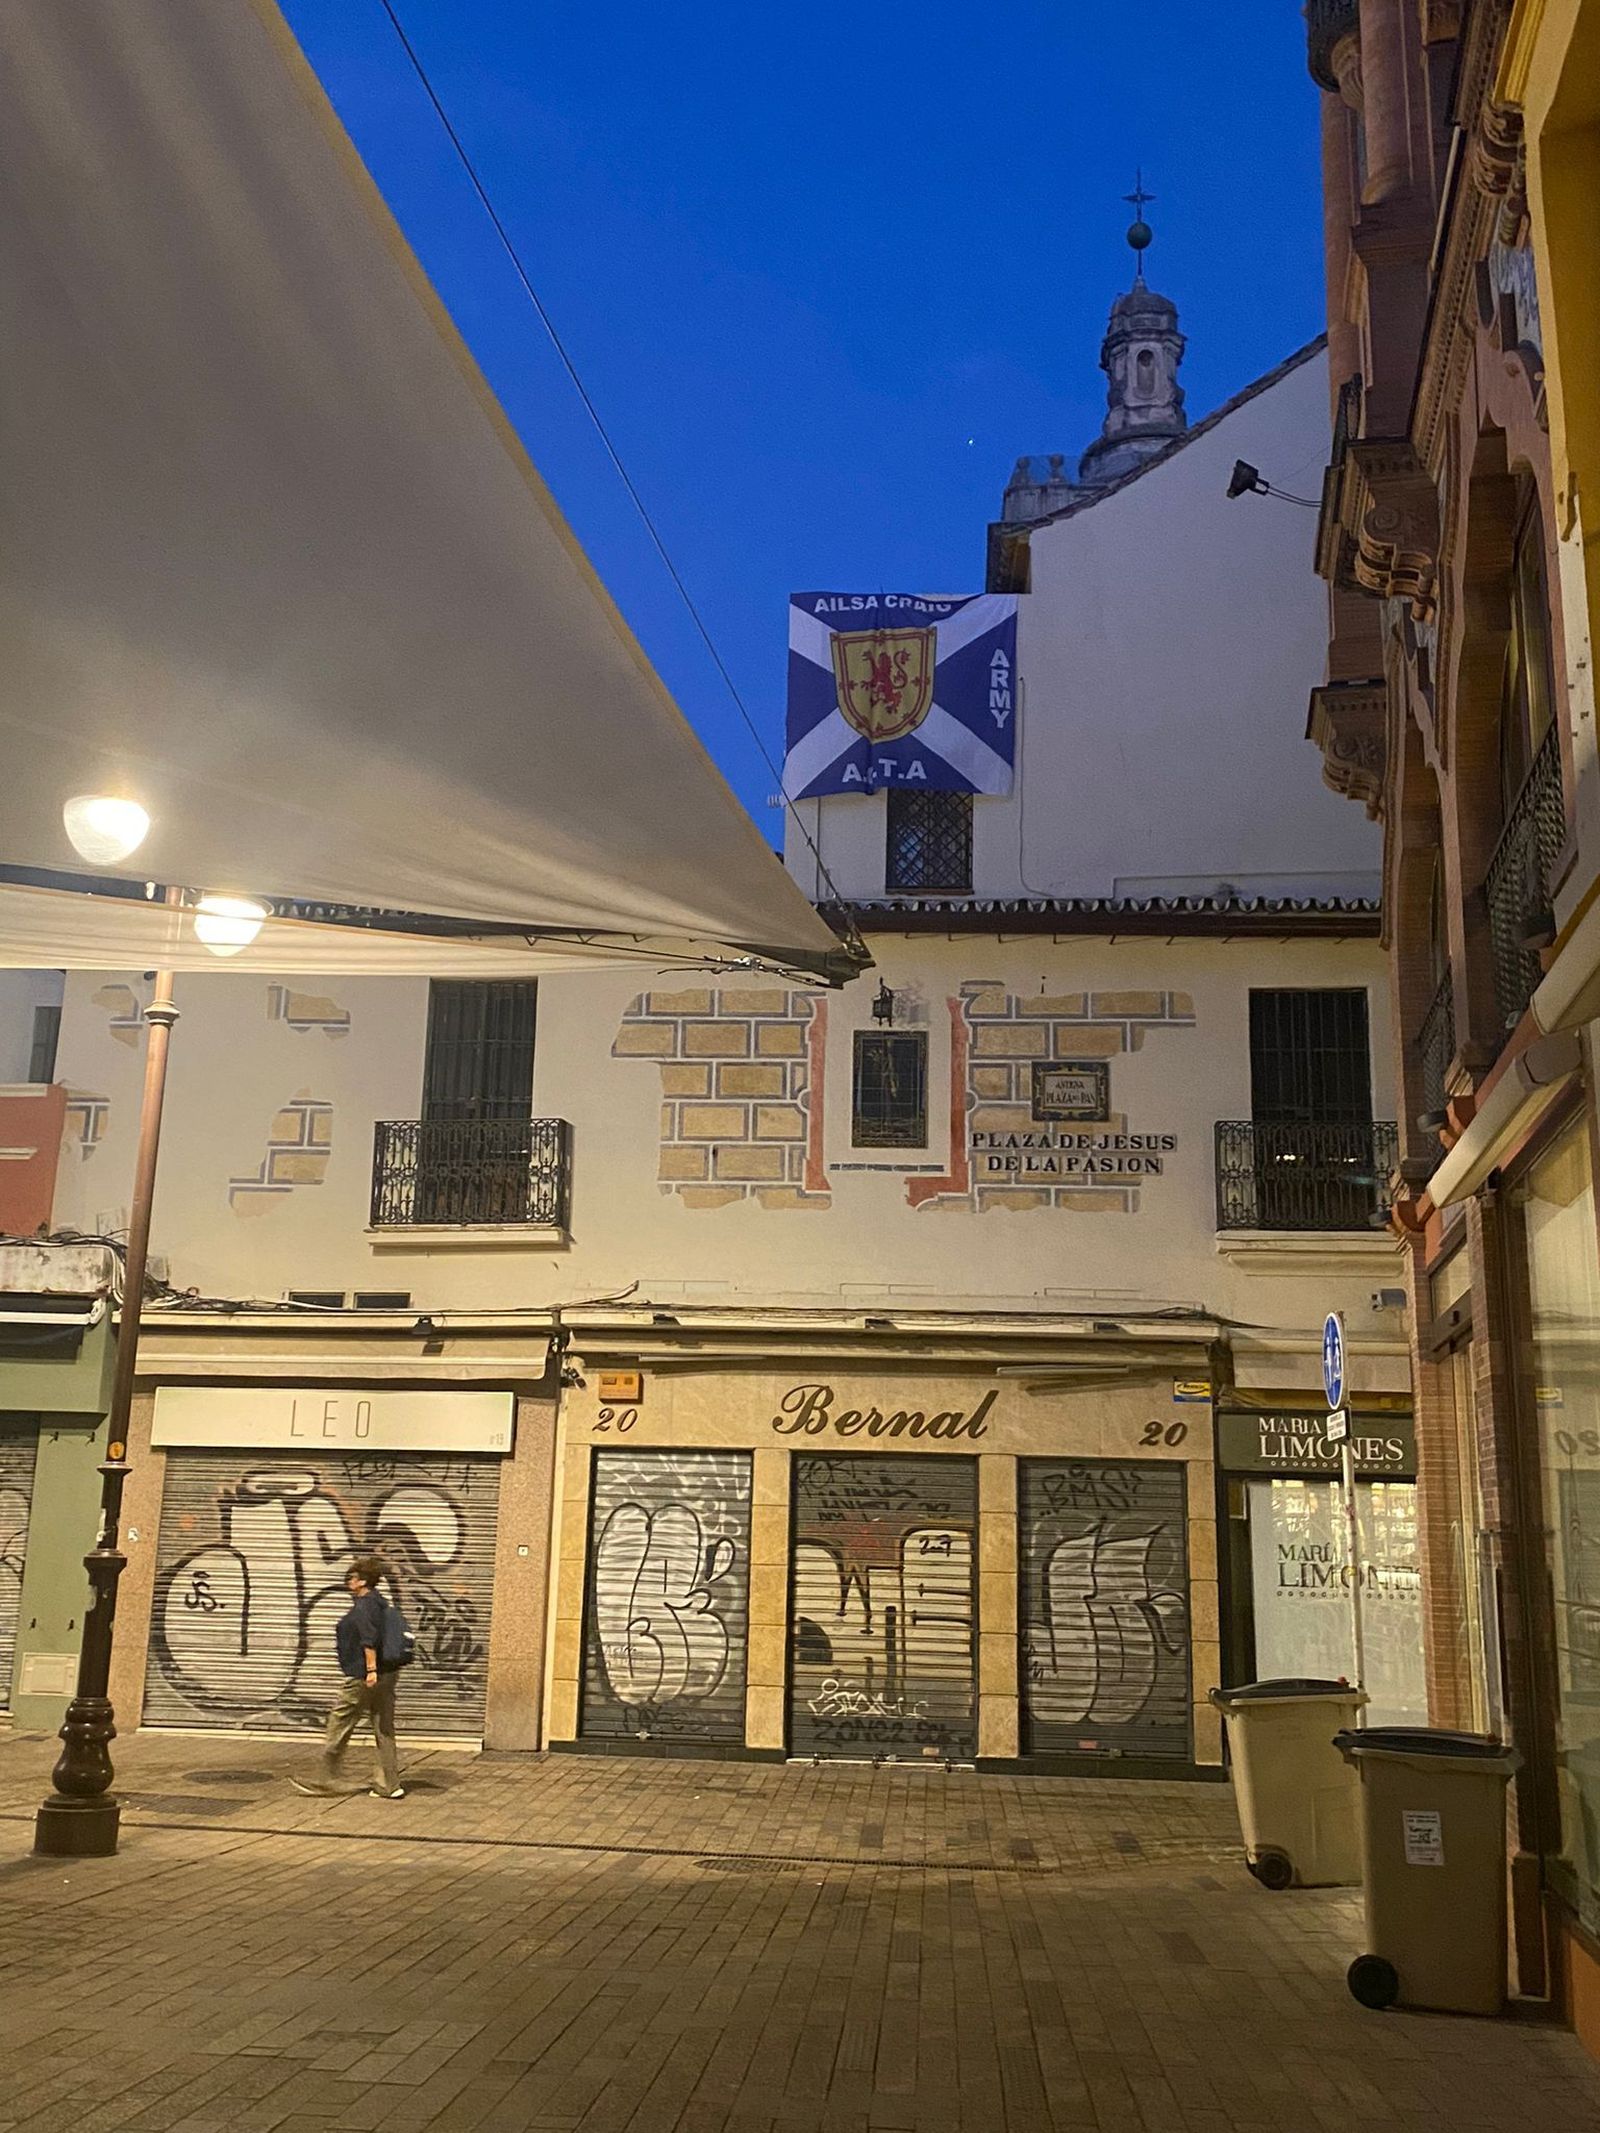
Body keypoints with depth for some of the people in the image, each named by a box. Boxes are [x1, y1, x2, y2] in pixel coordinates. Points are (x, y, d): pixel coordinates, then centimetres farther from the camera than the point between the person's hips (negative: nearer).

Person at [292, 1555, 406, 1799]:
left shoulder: (364, 1606, -13)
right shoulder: (379, 1603, 16)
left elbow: (370, 1640, -24)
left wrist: (371, 1669, -28)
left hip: (363, 1678, -9)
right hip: (387, 1674, 9)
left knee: (339, 1724, 3)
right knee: (384, 1729, 8)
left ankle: (326, 1778, 12)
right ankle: (389, 1785, 9)